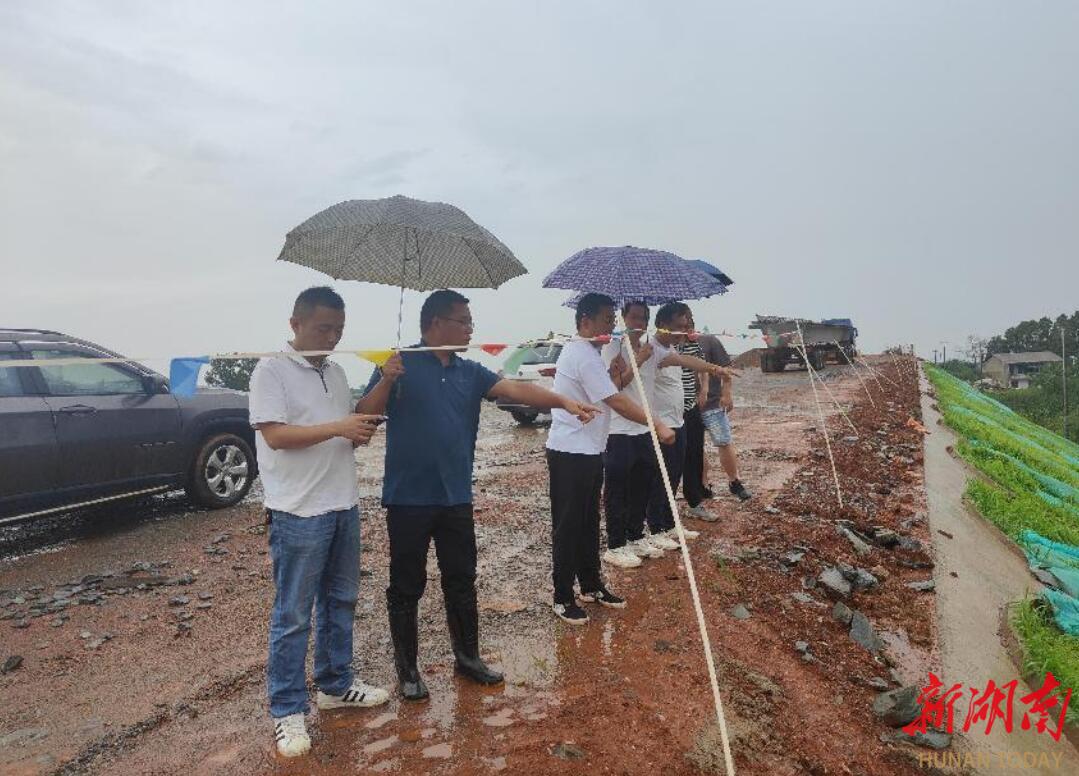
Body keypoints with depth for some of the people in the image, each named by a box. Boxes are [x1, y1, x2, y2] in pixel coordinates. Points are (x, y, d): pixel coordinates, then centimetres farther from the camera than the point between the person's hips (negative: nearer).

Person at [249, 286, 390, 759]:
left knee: (340, 602, 18)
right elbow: (275, 435, -19)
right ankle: (287, 711, 16)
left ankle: (336, 685, 34)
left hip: (344, 506, 8)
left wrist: (363, 430, -4)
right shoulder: (271, 371, -10)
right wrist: (338, 428, -24)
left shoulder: (336, 373, 12)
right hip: (298, 514, -7)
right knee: (292, 616, 3)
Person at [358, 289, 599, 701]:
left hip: (456, 498, 5)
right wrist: (386, 381, -30)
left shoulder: (470, 372, 8)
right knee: (407, 587, 7)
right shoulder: (401, 364, -6)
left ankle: (468, 656, 32)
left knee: (462, 581, 15)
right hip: (408, 498, -5)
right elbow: (365, 414, -12)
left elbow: (515, 389, -4)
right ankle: (407, 670, 22)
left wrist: (563, 402, -18)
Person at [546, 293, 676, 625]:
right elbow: (616, 401, -25)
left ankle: (591, 585, 30)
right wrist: (658, 426, -24)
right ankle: (563, 598, 10)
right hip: (570, 453, -10)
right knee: (567, 526, 0)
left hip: (588, 451, 10)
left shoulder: (582, 351, 14)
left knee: (589, 522, 18)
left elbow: (609, 386, 17)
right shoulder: (584, 356, -20)